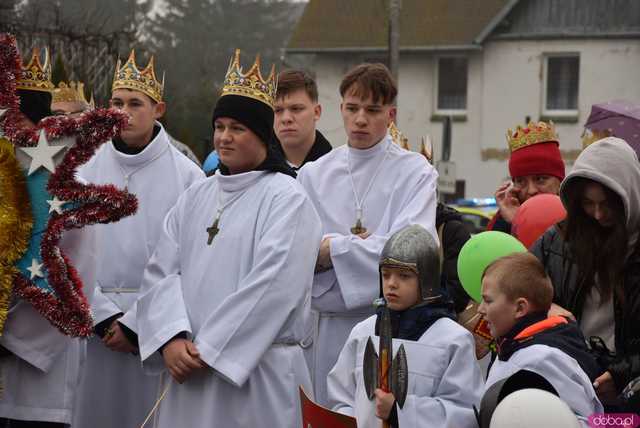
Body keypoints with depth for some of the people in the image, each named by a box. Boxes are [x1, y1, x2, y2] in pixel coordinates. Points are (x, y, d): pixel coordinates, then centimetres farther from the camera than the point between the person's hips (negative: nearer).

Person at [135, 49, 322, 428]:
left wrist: (209, 350, -16)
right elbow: (162, 271, 5)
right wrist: (172, 339, -12)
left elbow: (272, 286, -15)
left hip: (257, 373, -5)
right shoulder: (195, 197, 13)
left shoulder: (287, 200, -6)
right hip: (191, 372, 5)